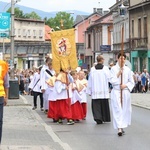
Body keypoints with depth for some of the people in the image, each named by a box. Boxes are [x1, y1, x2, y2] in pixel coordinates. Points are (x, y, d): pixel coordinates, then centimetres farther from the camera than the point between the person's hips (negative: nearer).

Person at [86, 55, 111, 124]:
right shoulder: (105, 68, -6)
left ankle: (98, 118, -12)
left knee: (96, 105, 1)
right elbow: (109, 78, -5)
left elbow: (90, 80, 0)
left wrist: (89, 91, 6)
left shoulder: (92, 69, -2)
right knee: (104, 105, 11)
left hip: (95, 91, 0)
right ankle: (105, 118, 18)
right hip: (104, 90, 0)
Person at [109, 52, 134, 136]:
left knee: (125, 110, 6)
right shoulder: (114, 69, 0)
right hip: (116, 92, -3)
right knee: (117, 110, -8)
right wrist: (118, 75, -16)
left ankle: (122, 126, 19)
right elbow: (112, 81, -5)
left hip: (125, 92, 3)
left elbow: (132, 82, 7)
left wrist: (125, 85, -9)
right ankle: (119, 128, -13)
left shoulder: (128, 70, 5)